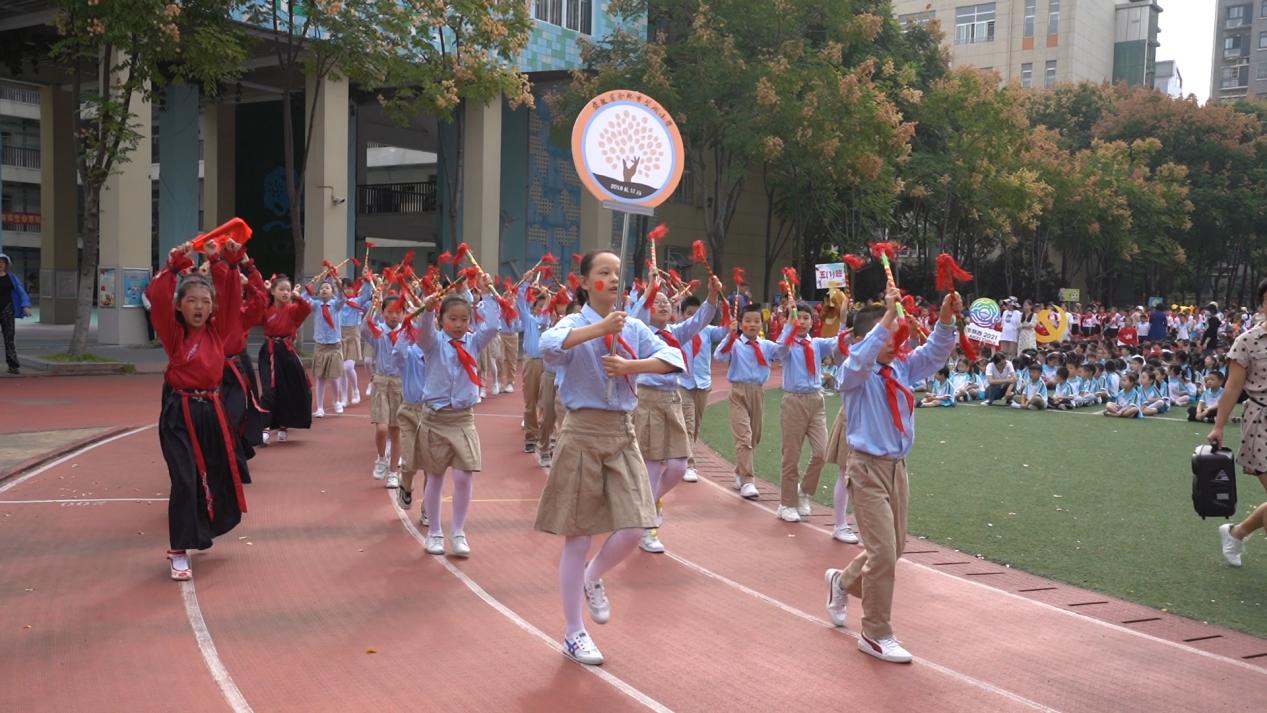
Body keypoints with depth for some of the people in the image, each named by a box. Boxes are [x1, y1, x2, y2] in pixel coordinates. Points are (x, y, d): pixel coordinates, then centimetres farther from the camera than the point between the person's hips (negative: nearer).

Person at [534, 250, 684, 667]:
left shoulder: (633, 328, 6)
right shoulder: (574, 324, -6)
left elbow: (673, 358, -7)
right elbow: (549, 346, -29)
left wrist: (631, 366, -20)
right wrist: (599, 327, -34)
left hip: (623, 434, 4)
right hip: (583, 434, -4)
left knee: (632, 531, -4)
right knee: (578, 539, 3)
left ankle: (592, 580, 30)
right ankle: (573, 633, 17)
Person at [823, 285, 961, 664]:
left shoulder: (901, 368, 7)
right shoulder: (855, 373, -12)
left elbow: (933, 354, 0)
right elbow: (860, 360, -34)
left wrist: (946, 319, -18)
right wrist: (889, 316, -38)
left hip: (897, 466, 7)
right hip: (868, 467, -7)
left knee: (893, 548, 16)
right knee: (883, 552, -8)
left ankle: (843, 581, 44)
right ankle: (876, 635, 7)